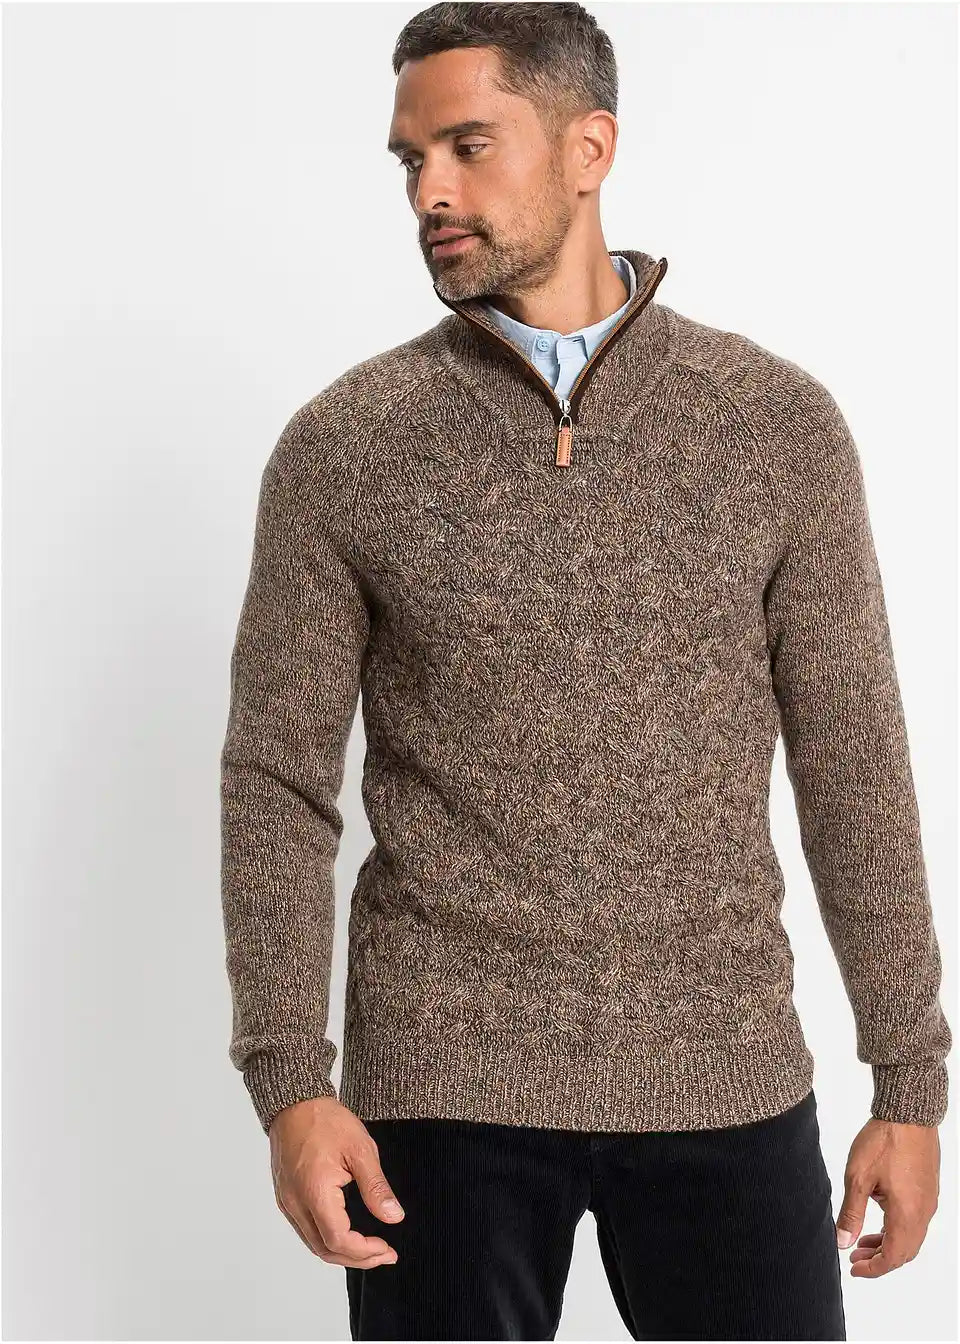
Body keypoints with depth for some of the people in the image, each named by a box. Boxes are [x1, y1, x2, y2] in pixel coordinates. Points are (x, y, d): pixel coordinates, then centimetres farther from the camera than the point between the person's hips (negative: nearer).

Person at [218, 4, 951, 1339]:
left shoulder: (781, 424, 0)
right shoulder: (341, 449, -2)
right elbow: (277, 784, -1)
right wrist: (291, 1083, -11)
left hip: (726, 1080, 1)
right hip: (446, 1082, 0)